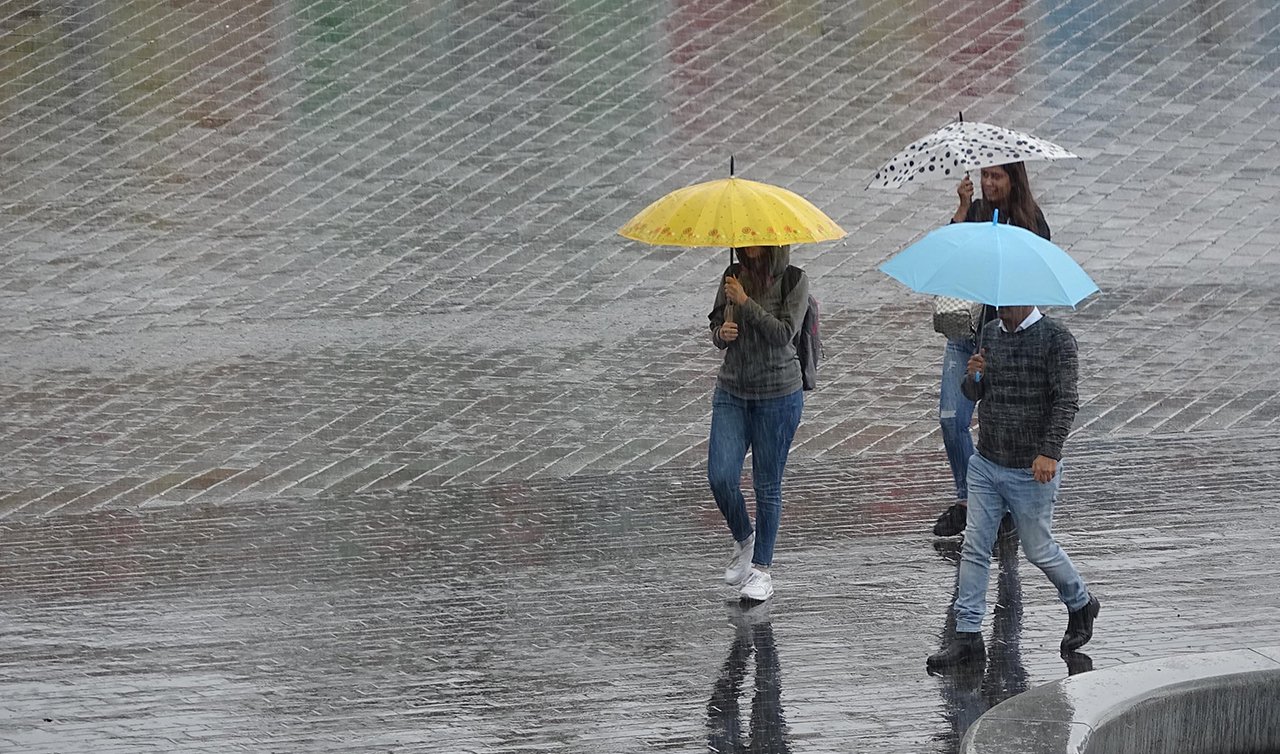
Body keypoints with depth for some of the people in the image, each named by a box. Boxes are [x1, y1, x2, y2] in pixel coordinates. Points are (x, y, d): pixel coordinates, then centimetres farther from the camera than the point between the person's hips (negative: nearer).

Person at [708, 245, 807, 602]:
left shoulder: (793, 281, -9)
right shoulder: (733, 276, 4)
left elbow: (784, 333, -19)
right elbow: (716, 325, 13)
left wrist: (745, 302, -19)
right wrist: (721, 334, -10)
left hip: (778, 395, -4)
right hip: (732, 392, 4)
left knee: (767, 484, 4)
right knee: (720, 476, -8)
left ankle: (761, 568, 16)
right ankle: (743, 540, 20)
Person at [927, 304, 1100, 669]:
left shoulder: (1056, 338, -12)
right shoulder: (991, 332, 7)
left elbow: (1066, 400, -18)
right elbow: (974, 394, 16)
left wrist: (1050, 451, -30)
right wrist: (973, 376, -9)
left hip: (1031, 471, -5)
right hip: (986, 464, 5)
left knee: (1039, 550, 8)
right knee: (974, 549, 1)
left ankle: (1081, 605, 33)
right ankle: (967, 636, 4)